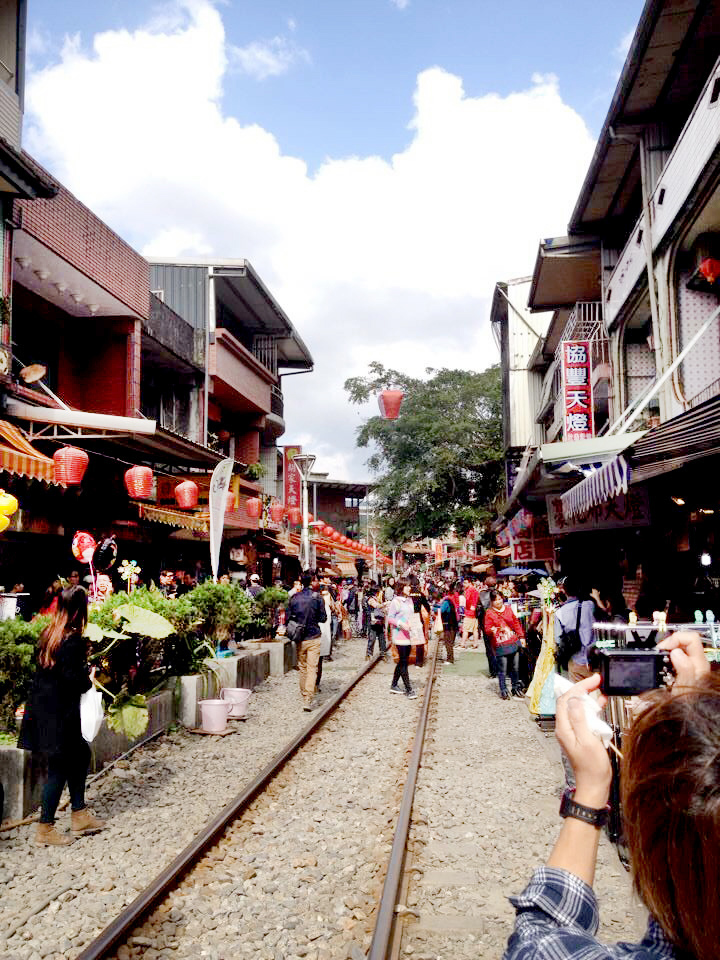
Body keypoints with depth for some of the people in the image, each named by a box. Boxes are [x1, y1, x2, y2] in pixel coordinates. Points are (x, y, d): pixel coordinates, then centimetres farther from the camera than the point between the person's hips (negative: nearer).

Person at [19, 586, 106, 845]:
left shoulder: (47, 634, 5)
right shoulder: (73, 640, -20)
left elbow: (44, 669, 12)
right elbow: (74, 681, -22)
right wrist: (89, 680, -2)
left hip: (42, 707, 9)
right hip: (59, 714, -9)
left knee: (81, 754, 19)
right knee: (59, 769, 4)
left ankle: (79, 815, 28)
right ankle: (45, 829, 15)